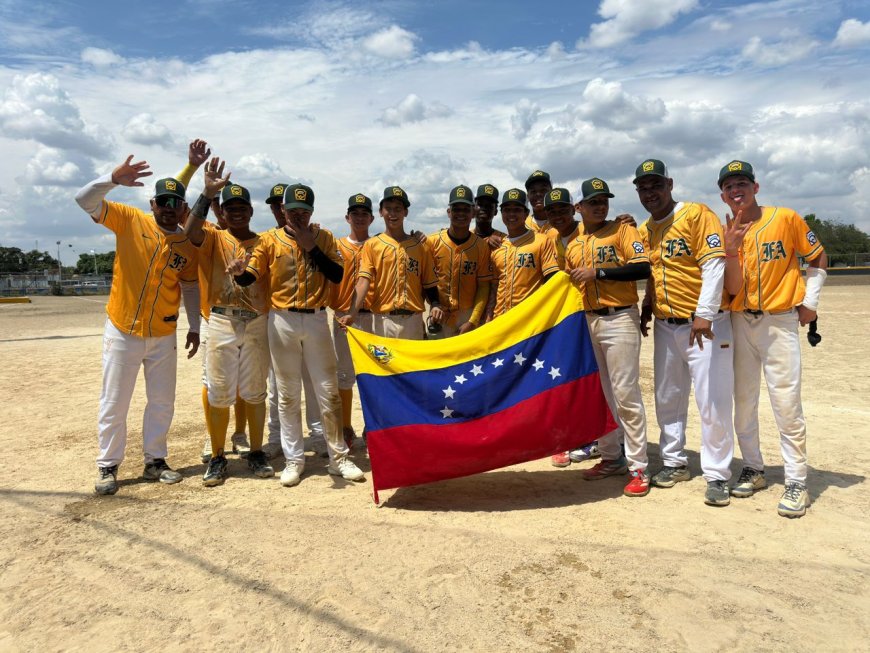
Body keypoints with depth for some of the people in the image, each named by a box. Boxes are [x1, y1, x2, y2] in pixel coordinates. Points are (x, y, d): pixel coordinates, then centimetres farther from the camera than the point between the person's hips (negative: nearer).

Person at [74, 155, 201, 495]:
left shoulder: (189, 245, 2)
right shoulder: (129, 220, -6)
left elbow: (190, 287, 12)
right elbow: (84, 200, -15)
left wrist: (195, 326, 9)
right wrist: (113, 178, -34)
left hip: (163, 337, 3)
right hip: (122, 333, -3)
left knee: (162, 402, 11)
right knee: (114, 404, 6)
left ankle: (154, 461, 27)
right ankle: (108, 466, 21)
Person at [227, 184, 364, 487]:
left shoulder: (324, 237, 5)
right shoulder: (270, 239, 3)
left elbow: (337, 275, -6)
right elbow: (250, 276, -5)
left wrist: (311, 246, -12)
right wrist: (239, 271, -27)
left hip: (316, 319, 0)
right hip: (282, 320, 0)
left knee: (328, 391, 4)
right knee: (287, 394, 6)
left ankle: (338, 458, 16)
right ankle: (293, 460, 17)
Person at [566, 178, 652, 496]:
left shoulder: (623, 230, -1)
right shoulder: (573, 244, 14)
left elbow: (642, 268, -15)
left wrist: (598, 271, -17)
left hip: (619, 319, -6)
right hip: (587, 321, 6)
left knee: (625, 394, -7)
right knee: (597, 393, 12)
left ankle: (638, 467, 1)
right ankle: (611, 458, 24)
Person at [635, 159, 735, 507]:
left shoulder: (697, 215, -9)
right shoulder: (645, 230, 12)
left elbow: (715, 265, -17)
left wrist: (703, 315, -24)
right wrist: (646, 309, 13)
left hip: (705, 324, -7)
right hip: (665, 325, 7)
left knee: (713, 402, -4)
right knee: (667, 398, 13)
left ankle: (717, 475, 7)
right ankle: (675, 462, 28)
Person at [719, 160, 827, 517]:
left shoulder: (786, 219, -4)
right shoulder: (726, 234, 3)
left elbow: (818, 257, 8)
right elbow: (733, 289, -7)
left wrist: (810, 302, 2)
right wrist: (732, 251, -21)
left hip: (780, 321, -3)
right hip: (740, 322, 4)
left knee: (786, 403, -5)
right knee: (743, 400, 9)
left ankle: (796, 482, 4)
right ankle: (753, 469, 23)